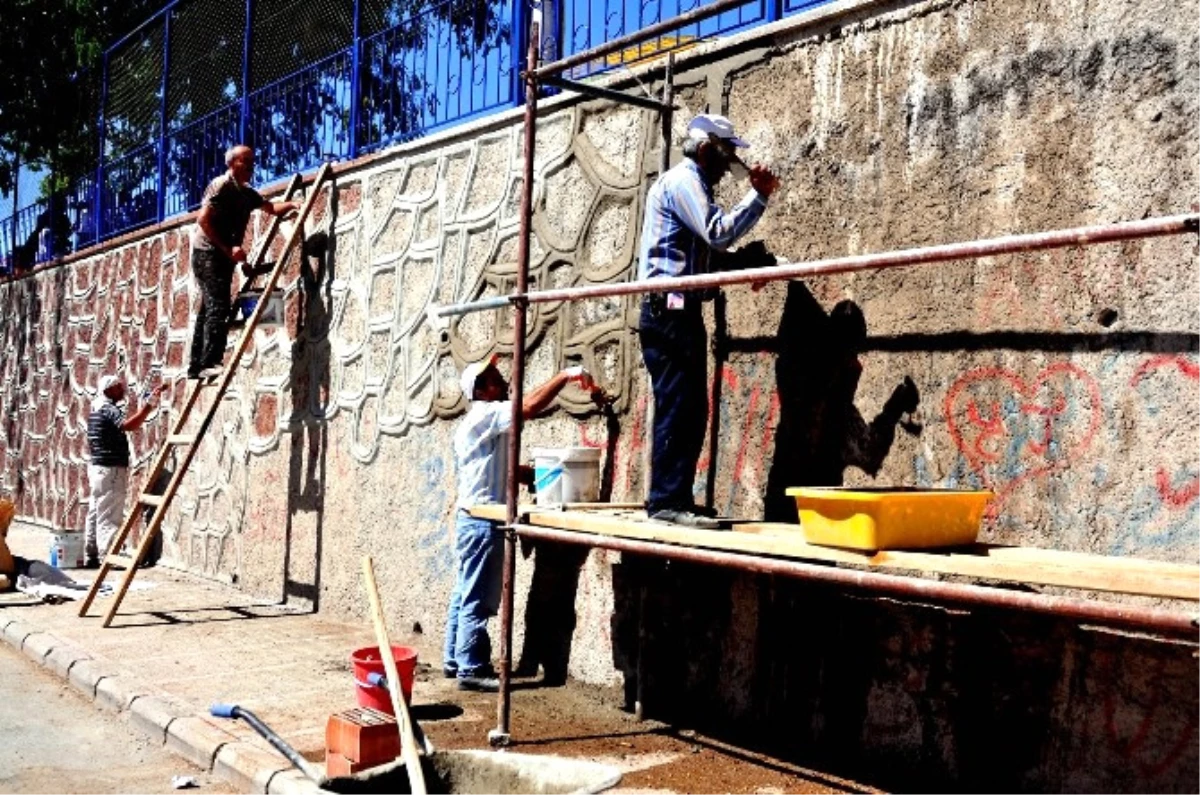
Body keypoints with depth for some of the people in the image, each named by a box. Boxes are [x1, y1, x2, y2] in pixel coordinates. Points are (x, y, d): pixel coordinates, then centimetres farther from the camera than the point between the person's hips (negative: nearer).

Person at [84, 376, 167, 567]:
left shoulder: (97, 408, 16)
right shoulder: (108, 409, -14)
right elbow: (128, 424, -34)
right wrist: (148, 405, -37)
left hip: (97, 466, 10)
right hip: (111, 469, -10)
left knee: (95, 514, 12)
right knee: (108, 516, -9)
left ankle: (91, 556, 17)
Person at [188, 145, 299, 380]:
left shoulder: (247, 192, 16)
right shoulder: (221, 185, -10)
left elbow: (271, 208, 24)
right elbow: (204, 220, -17)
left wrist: (291, 205, 4)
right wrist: (227, 249, -21)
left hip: (223, 256, 10)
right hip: (208, 252, -10)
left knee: (208, 309, 11)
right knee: (218, 307, -19)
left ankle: (196, 366, 15)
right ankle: (209, 363, -24)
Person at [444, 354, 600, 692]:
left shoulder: (480, 421, 19)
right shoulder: (485, 415, -14)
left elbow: (499, 469, 24)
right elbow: (529, 407, -29)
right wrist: (566, 375, -22)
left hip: (471, 519, 10)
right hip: (483, 521, -10)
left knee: (464, 595, 14)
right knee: (477, 598, -6)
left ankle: (455, 660, 21)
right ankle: (471, 669, -2)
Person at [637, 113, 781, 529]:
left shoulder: (690, 183, 24)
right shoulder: (681, 181, -7)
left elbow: (708, 249, 23)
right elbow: (719, 233, -18)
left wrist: (747, 264, 9)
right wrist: (758, 196, -9)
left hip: (679, 314, 10)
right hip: (670, 312, -10)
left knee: (688, 410, 10)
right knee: (677, 409, -11)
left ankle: (674, 498, 14)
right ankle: (667, 501, -9)